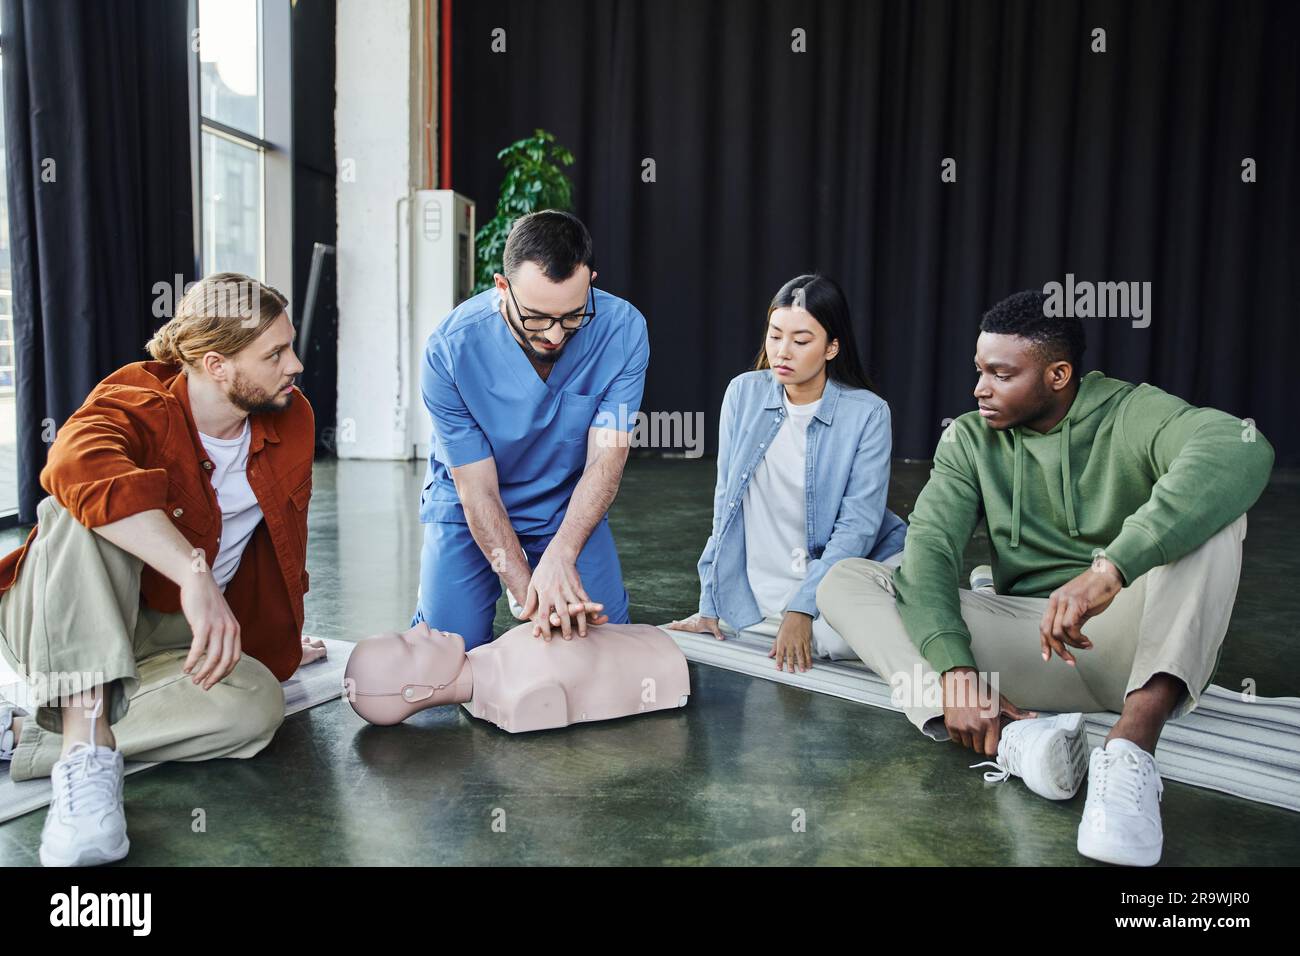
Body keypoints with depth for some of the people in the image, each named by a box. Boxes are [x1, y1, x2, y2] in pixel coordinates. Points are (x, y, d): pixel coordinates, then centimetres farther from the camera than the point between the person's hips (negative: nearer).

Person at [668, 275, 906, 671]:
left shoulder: (867, 413, -6)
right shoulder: (744, 393, 1)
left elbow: (858, 525, -10)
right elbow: (726, 502, 6)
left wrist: (802, 609, -19)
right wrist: (710, 603, 5)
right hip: (755, 601, 4)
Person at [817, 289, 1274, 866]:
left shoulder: (1131, 414, -7)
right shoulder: (970, 439, 3)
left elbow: (1242, 449, -30)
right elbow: (929, 547, -12)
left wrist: (1110, 569, -43)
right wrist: (956, 668, -30)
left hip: (1130, 638, -2)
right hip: (1030, 643, 3)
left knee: (1211, 509, -27)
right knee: (845, 580, -13)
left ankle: (1131, 748, -40)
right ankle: (1012, 737, -37)